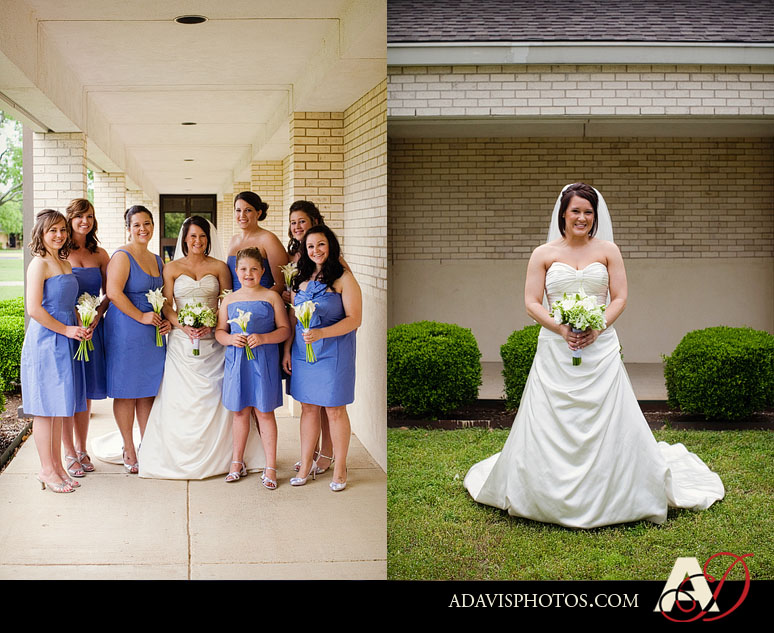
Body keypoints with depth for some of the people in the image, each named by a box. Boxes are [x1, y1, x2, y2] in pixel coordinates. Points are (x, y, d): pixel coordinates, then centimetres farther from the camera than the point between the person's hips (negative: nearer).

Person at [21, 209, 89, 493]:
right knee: (45, 407, -1)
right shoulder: (39, 263, -11)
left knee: (59, 407, 13)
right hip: (45, 342, -8)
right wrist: (67, 330, -13)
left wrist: (81, 327, 6)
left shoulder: (65, 264, 15)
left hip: (65, 342, 8)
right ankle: (47, 470, 6)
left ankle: (57, 465, 20)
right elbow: (34, 309, -18)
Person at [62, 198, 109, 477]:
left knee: (85, 392, 10)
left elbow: (108, 293, 11)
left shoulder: (100, 255, 9)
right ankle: (69, 454, 7)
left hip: (92, 327, 4)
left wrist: (97, 316, -7)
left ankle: (82, 450, 21)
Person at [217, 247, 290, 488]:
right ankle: (237, 462, 23)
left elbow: (285, 330, -1)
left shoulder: (271, 297, 1)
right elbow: (219, 331, 12)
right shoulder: (229, 299, 9)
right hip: (236, 360, 3)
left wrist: (263, 338, -17)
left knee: (264, 411, 0)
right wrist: (231, 339, -9)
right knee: (240, 411, 10)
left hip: (264, 360, -3)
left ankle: (270, 467, 6)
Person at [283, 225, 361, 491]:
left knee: (335, 410, 1)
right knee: (308, 407, 10)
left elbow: (354, 320, -12)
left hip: (333, 352, -5)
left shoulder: (343, 278, -7)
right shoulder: (301, 279, 11)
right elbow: (293, 319, 17)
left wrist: (321, 333, -23)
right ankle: (306, 465, 19)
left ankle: (340, 468, 13)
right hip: (302, 350, 5)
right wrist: (287, 350, 11)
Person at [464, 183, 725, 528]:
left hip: (600, 348, 0)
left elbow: (620, 298, 5)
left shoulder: (607, 250, 7)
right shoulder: (543, 254, 5)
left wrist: (596, 328, -11)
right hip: (555, 350, 0)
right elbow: (532, 303, 2)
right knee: (550, 427, 0)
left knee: (606, 423, -1)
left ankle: (610, 499, 12)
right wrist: (561, 329, -13)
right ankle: (549, 496, 14)